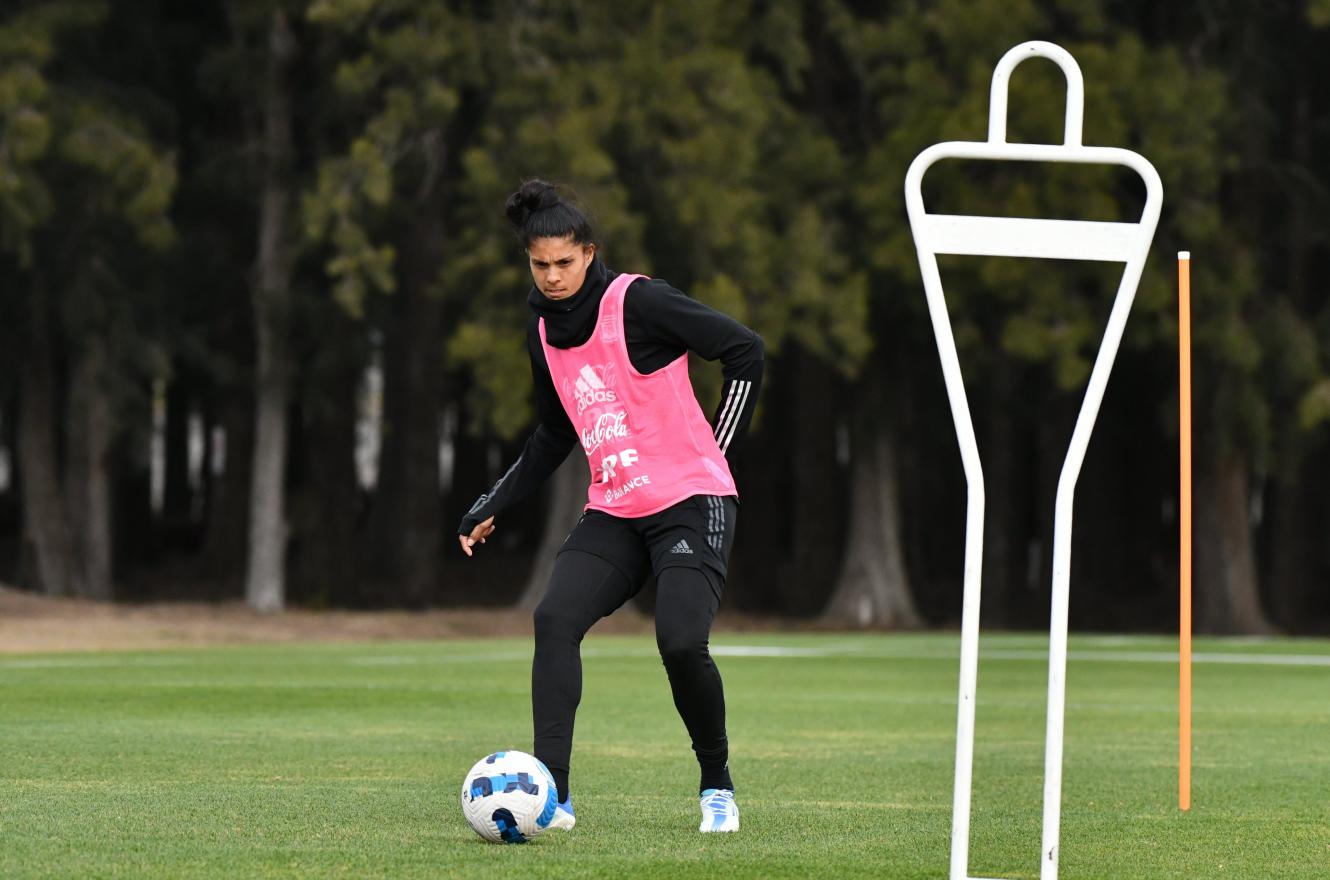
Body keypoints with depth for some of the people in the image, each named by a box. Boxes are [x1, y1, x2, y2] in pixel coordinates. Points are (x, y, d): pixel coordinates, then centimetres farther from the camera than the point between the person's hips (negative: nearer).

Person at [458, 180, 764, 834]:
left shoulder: (636, 302, -11)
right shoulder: (543, 330, 10)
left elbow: (744, 349, -8)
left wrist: (721, 448, -7)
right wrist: (492, 505, 21)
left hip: (691, 502, -6)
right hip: (613, 511, 6)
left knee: (681, 642, -22)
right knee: (555, 619, -17)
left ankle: (717, 785, 4)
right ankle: (552, 795, -19)